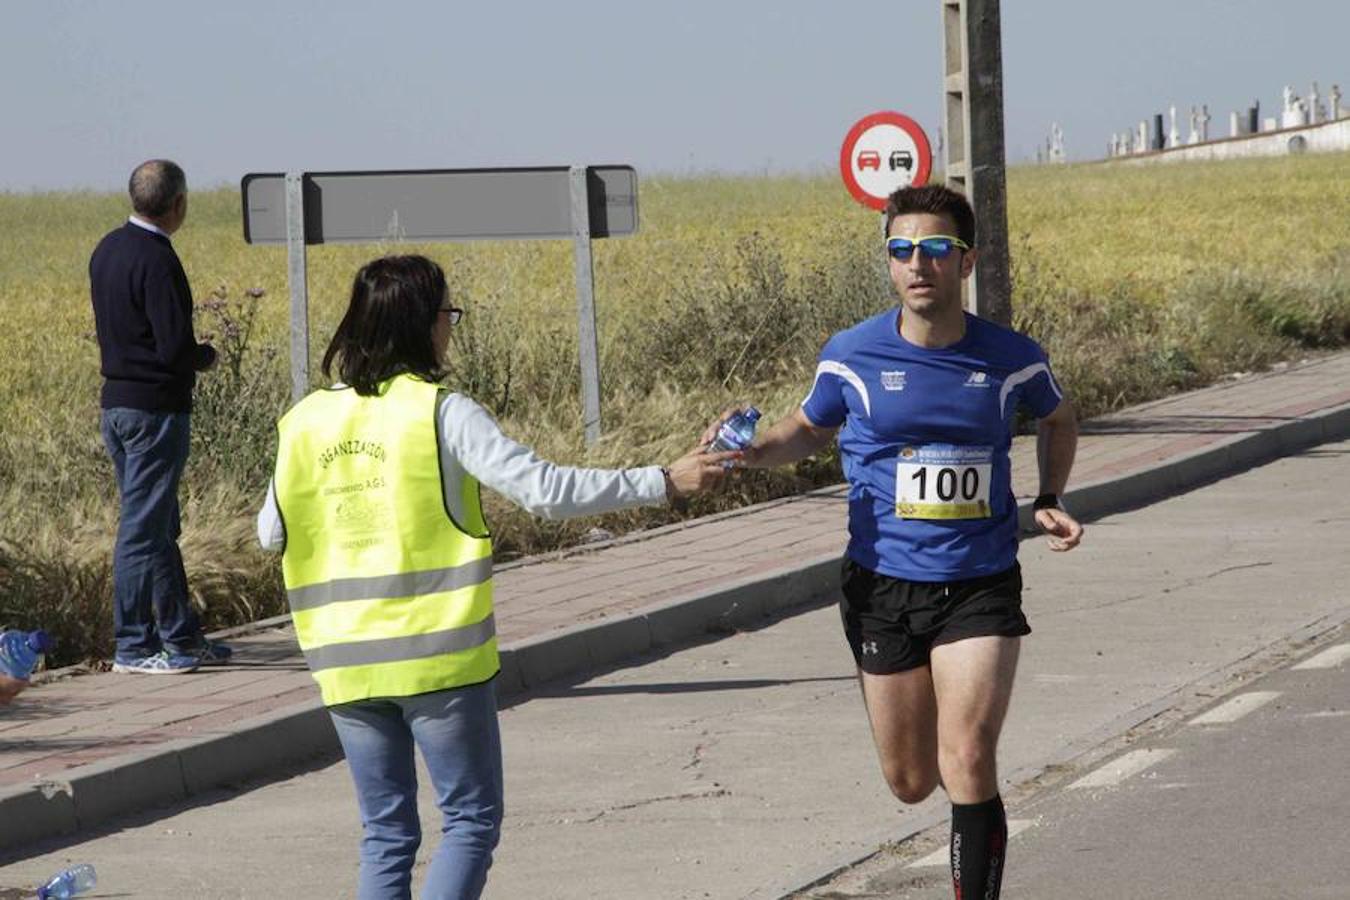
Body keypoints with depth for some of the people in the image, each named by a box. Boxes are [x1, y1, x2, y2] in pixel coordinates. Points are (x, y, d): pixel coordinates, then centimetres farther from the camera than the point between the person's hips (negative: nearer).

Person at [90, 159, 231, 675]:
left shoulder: (106, 251, 8)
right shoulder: (156, 261, -20)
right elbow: (176, 348, -22)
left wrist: (186, 356, 14)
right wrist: (206, 357, -1)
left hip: (116, 399, 9)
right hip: (154, 409, -9)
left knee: (161, 527, 16)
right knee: (143, 529, -3)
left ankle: (182, 637, 24)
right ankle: (133, 647, 2)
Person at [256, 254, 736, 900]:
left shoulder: (307, 420, 3)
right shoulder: (442, 415, -11)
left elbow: (272, 532, 11)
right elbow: (544, 489, -17)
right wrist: (666, 482, -12)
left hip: (348, 662, 5)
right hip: (439, 655, -5)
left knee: (386, 834, 12)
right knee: (470, 821, 7)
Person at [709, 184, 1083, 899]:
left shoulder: (1010, 359, -4)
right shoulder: (853, 356, -5)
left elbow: (1058, 420, 19)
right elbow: (809, 430, 13)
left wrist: (1050, 503, 5)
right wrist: (753, 450, -8)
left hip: (980, 587, -1)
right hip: (883, 590, 1)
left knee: (967, 766, -17)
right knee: (910, 782, 9)